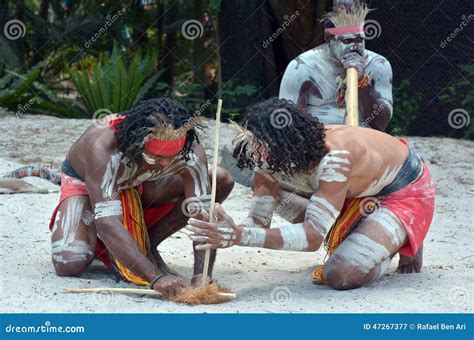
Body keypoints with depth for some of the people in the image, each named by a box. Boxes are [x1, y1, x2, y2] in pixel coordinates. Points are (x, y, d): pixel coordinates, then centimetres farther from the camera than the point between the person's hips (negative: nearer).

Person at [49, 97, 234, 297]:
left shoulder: (190, 149, -31)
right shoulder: (103, 146, -42)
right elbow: (108, 223, -49)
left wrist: (201, 276, -48)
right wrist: (156, 278, -57)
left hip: (139, 187, 4)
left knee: (221, 180, -17)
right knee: (69, 265, -32)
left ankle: (147, 244, -6)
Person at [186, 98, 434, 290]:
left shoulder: (334, 157, -40)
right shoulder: (271, 158, -18)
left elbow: (312, 237, -44)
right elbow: (259, 221, -16)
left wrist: (238, 236, -54)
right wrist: (230, 231, -42)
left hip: (405, 191, -8)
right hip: (362, 190, 8)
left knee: (341, 275, -28)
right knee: (263, 183, -2)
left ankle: (403, 242, 3)